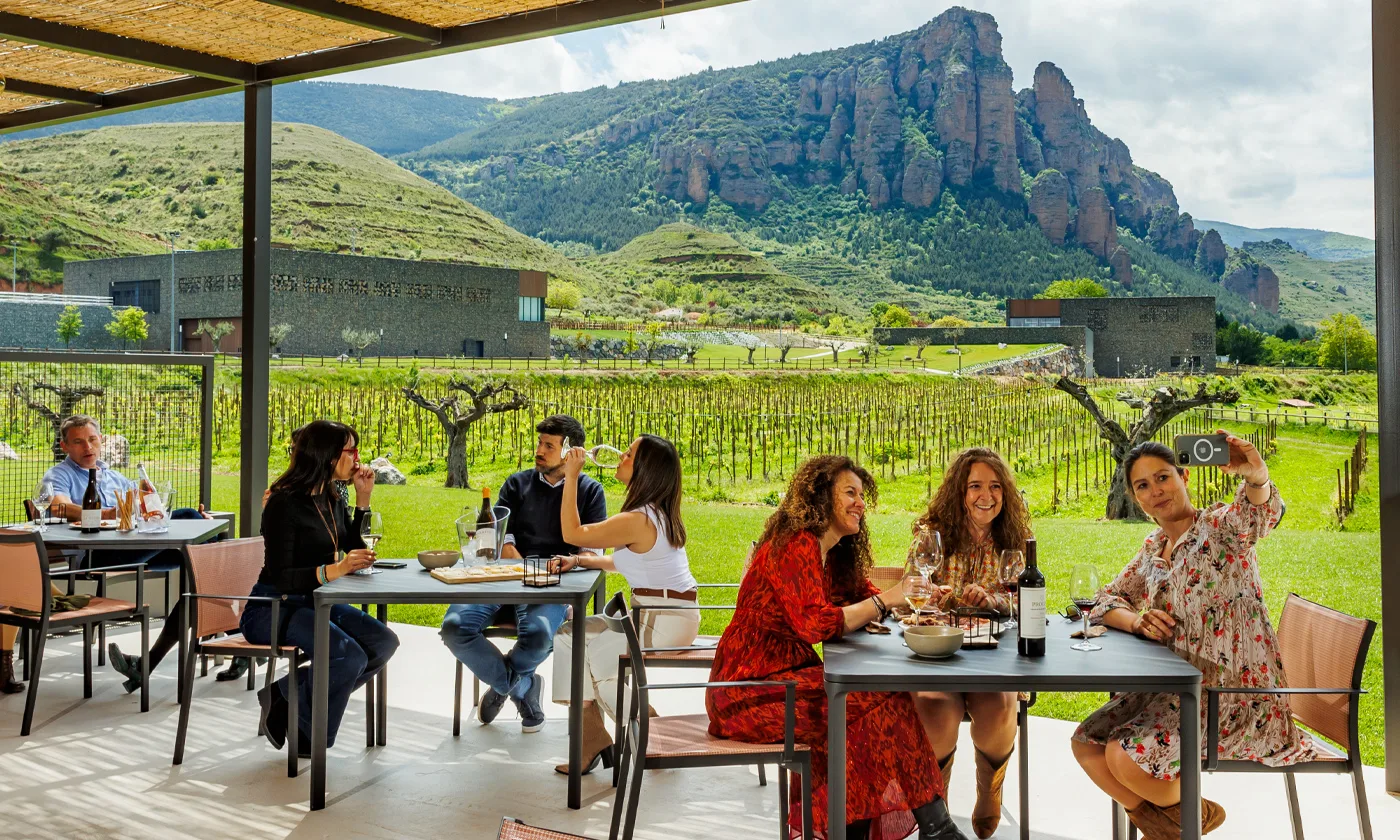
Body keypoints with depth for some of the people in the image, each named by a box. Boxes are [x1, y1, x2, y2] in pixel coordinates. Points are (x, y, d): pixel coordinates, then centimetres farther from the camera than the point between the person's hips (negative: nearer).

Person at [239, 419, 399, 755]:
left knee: (383, 642, -12)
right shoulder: (285, 502, -17)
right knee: (350, 656, -28)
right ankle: (303, 736, -4)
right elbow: (279, 577, -22)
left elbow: (354, 551, 13)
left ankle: (285, 695, -1)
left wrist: (363, 500, 2)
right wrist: (333, 570, -37)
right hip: (273, 610, -8)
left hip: (315, 602, 8)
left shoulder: (332, 498, 7)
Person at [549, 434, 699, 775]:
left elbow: (572, 533, -15)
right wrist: (580, 561, 7)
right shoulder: (657, 514, 8)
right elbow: (621, 562, 18)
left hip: (665, 621, -10)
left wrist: (571, 477, -13)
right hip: (654, 612, 10)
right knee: (569, 636, 9)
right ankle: (591, 736, 8)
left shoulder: (638, 520, -23)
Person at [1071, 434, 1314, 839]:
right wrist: (1137, 621, -9)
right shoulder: (1153, 548, 12)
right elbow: (1106, 600, 15)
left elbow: (1261, 510, -34)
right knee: (1086, 744, -2)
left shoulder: (1221, 526, -10)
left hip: (1236, 690, -8)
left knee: (1125, 756, -22)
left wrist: (1255, 473, -58)